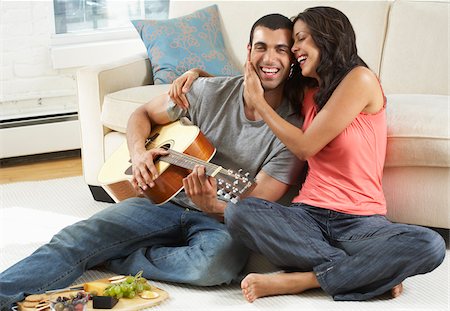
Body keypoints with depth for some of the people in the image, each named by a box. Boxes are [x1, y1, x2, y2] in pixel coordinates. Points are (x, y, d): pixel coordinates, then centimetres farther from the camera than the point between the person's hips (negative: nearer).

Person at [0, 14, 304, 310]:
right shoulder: (210, 92, 1)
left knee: (217, 262, -39)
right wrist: (139, 152, -8)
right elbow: (143, 114, 14)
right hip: (166, 201, 3)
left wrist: (211, 206, -33)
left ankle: (112, 257, -19)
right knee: (78, 236, -21)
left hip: (221, 220, -2)